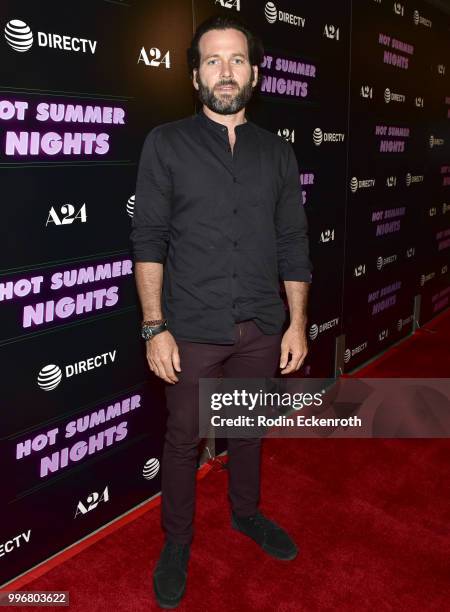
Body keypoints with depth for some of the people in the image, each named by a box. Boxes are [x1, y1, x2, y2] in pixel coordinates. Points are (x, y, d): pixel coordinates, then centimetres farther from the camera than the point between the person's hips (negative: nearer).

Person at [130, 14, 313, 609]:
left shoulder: (278, 152, 6)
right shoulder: (166, 143, -2)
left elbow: (293, 244, 7)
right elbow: (148, 239, -6)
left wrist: (297, 323, 2)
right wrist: (155, 327, -12)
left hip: (262, 331, 3)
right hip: (192, 332, -2)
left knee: (249, 430, 20)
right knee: (183, 440, 10)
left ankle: (246, 511, 45)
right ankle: (176, 542, 33)